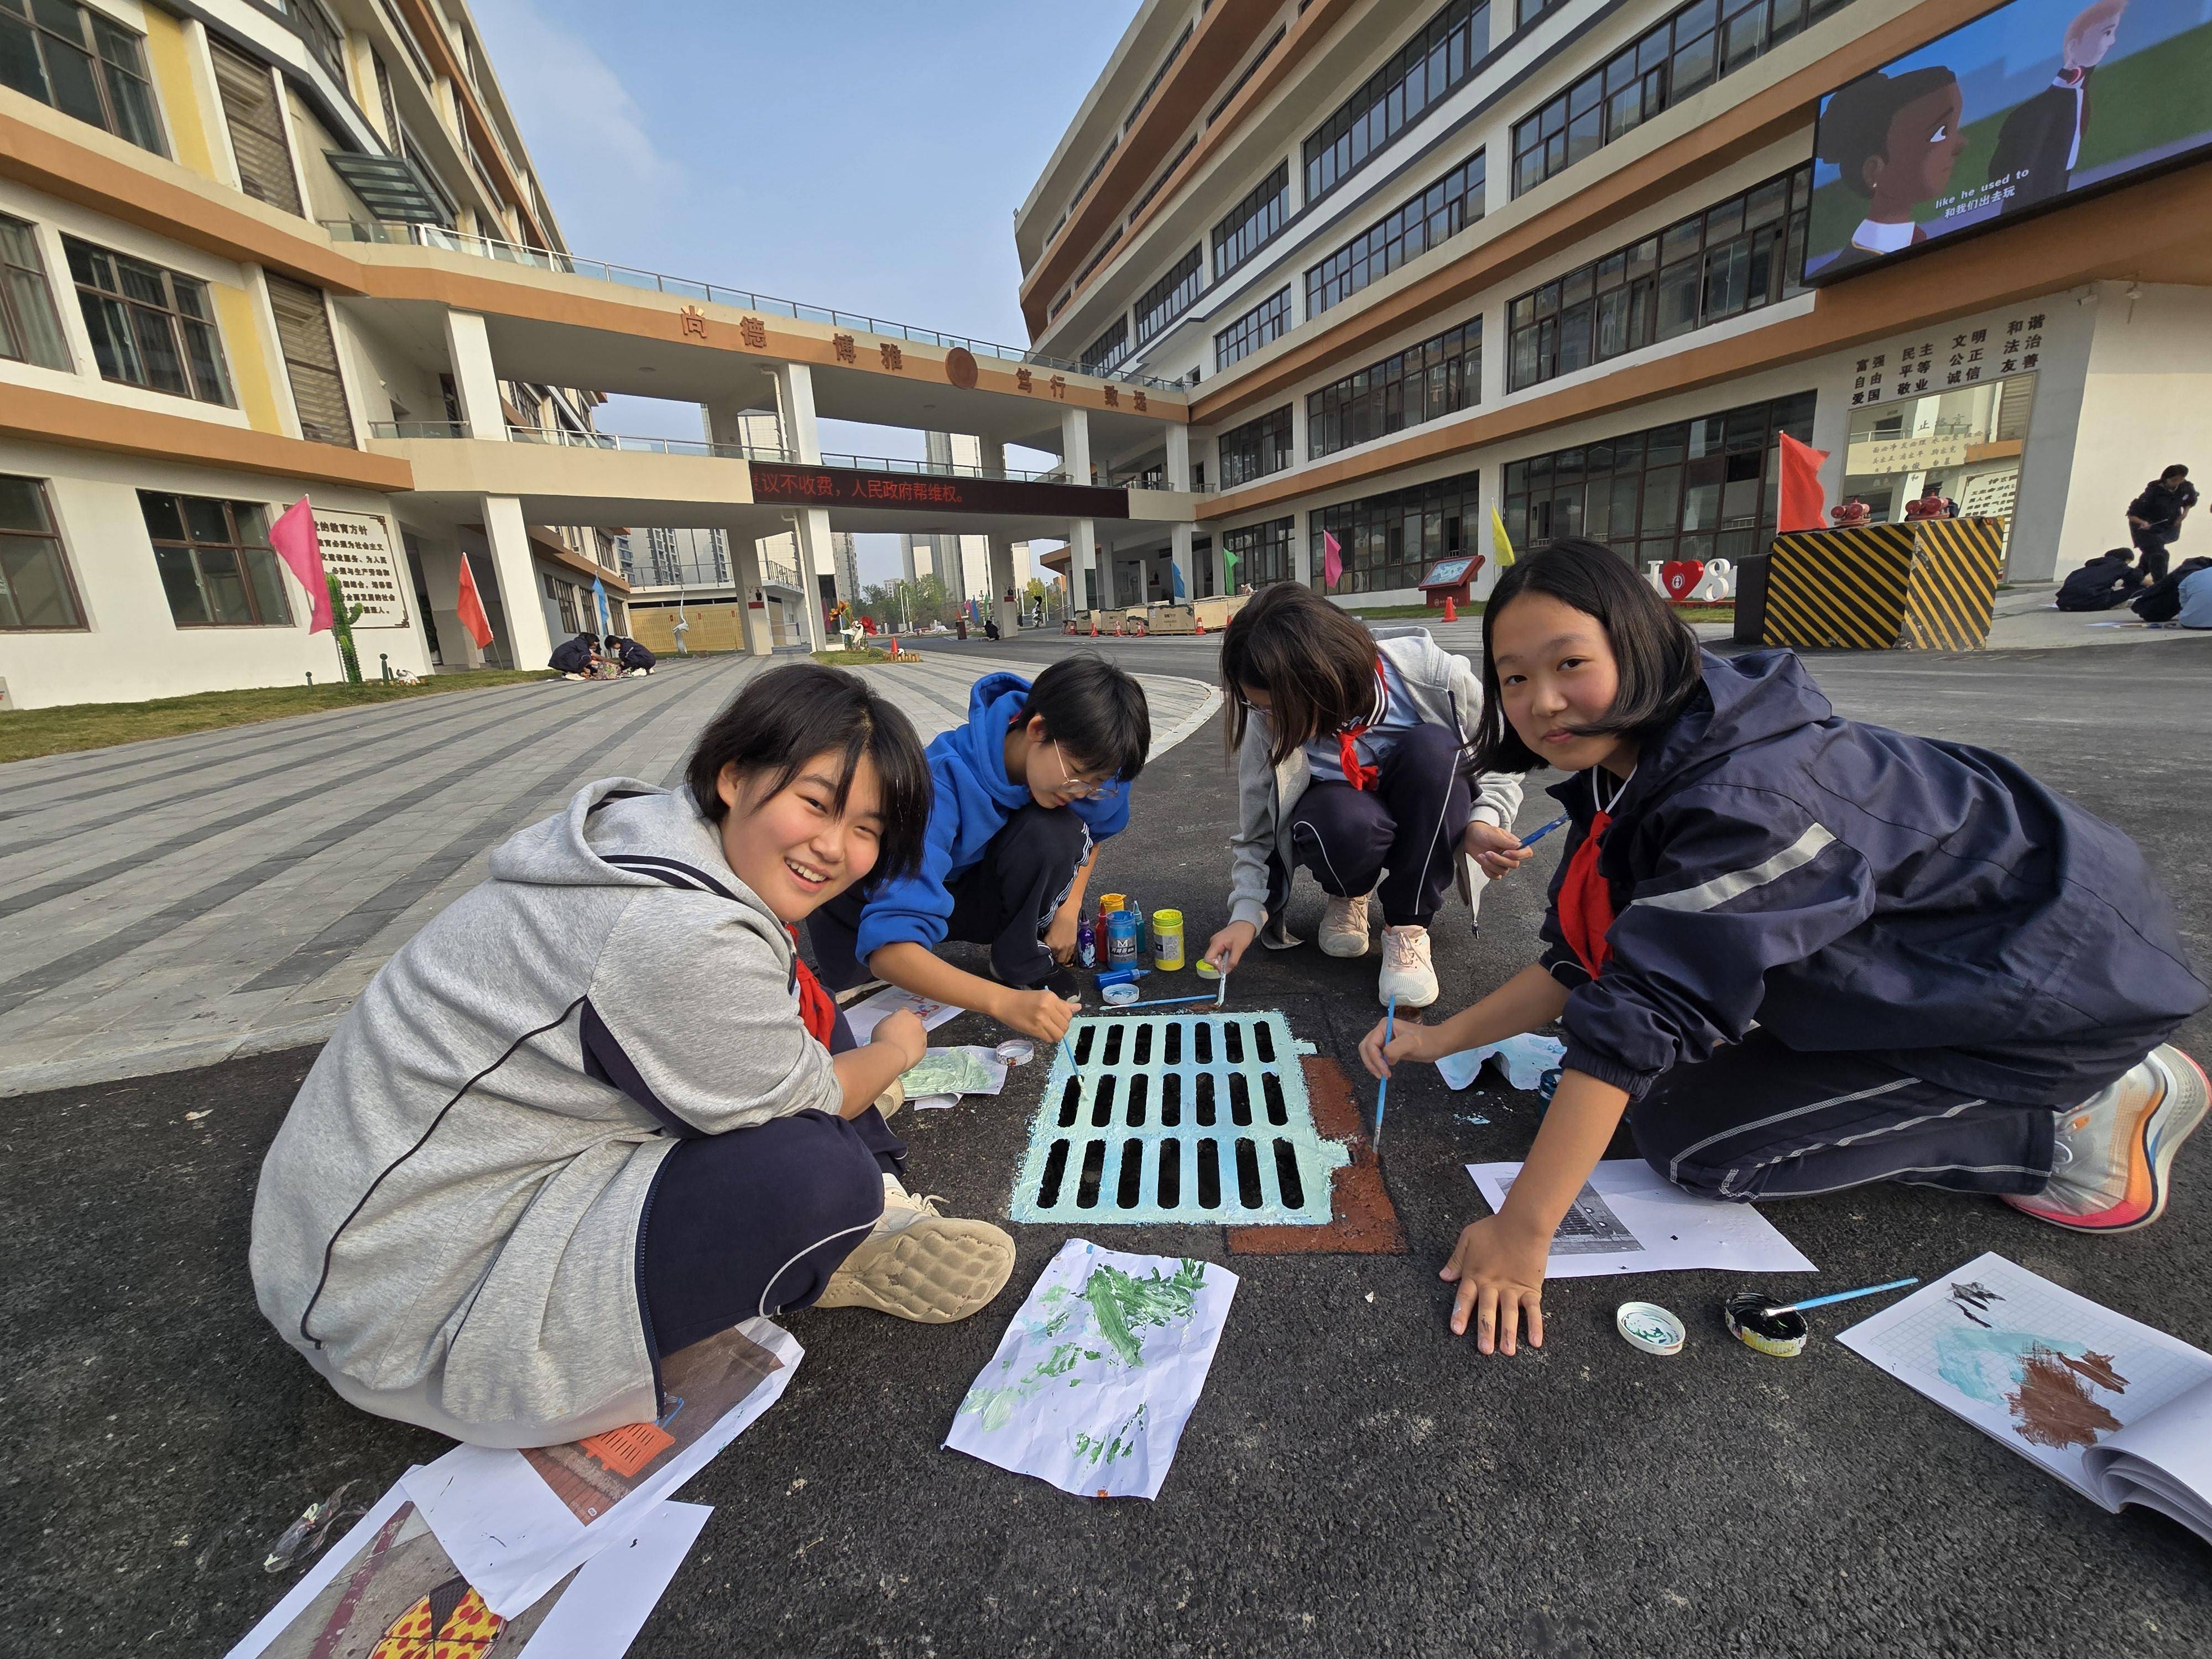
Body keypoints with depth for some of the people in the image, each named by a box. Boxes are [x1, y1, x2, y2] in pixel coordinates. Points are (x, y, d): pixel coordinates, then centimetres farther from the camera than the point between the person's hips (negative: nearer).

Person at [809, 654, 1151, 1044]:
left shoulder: (1083, 766, -21)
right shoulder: (940, 786, -38)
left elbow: (1094, 833, 5)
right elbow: (889, 946, -44)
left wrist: (1070, 906, -11)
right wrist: (1004, 1001, -53)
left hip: (981, 894, 2)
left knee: (1056, 831, -28)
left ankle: (1023, 964, -8)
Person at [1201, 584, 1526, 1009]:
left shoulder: (1436, 676, -26)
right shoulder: (1268, 722, -23)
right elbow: (1256, 835, -12)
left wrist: (1483, 822, -25)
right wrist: (1246, 914, -23)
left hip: (1426, 826, 1)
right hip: (1340, 821, 0)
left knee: (1432, 747, -34)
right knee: (1343, 820, -38)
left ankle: (1408, 928, -17)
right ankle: (1349, 896, 2)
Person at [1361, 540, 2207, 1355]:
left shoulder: (1746, 794, -34)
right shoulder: (1626, 769, -8)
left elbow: (1639, 1014, -38)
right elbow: (1582, 958, -2)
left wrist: (1522, 1233, -34)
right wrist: (1441, 1038, -8)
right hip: (1916, 951, 8)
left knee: (1686, 1135, -14)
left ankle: (2073, 1122, 0)